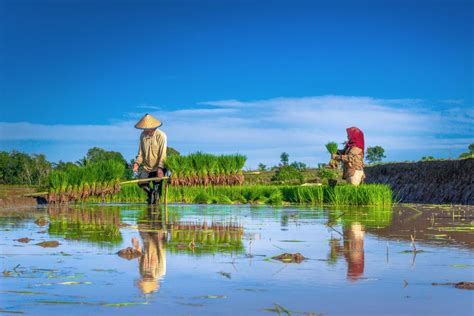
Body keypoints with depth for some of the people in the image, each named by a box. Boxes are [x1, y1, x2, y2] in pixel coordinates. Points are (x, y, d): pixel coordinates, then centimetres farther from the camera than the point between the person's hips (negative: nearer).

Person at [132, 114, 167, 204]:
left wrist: (160, 168, -28)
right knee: (141, 183, -13)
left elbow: (163, 153, -17)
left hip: (158, 168, -4)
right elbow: (141, 152, 9)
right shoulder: (143, 135, 4)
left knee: (157, 189, -9)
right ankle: (150, 192, 16)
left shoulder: (161, 136, -12)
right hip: (146, 167, 4)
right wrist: (137, 162, -10)